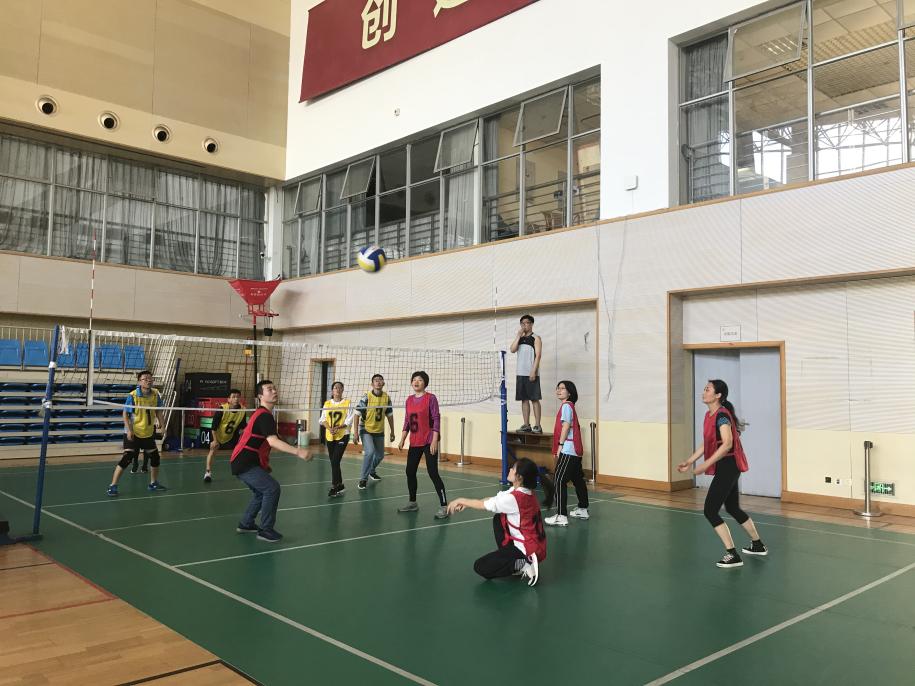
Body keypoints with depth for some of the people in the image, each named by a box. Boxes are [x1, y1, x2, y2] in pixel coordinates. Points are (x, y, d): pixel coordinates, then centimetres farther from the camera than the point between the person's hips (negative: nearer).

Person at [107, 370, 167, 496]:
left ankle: (153, 483, 31)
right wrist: (129, 430, -21)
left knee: (154, 456, 12)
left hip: (148, 433, 6)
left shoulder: (155, 395, -3)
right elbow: (125, 414, -12)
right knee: (127, 458, -15)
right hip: (133, 433, -5)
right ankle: (113, 486, -7)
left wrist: (162, 425, 0)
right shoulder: (132, 396, -16)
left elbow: (158, 412, 9)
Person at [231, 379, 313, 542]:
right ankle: (266, 530, -12)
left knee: (262, 491, 24)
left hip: (244, 463, 11)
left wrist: (264, 464, 23)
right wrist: (298, 452, -44)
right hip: (244, 464, -11)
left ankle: (246, 524, 35)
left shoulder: (261, 414, 14)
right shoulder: (264, 416, -19)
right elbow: (273, 441, -34)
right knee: (272, 488, -18)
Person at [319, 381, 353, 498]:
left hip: (342, 435, -4)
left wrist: (338, 427, -19)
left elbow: (349, 419, -7)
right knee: (333, 462, 9)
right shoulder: (327, 403, 8)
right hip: (329, 436, 4)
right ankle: (340, 485, 23)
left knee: (335, 461, -12)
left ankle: (335, 487, -5)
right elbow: (323, 419, 3)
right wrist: (329, 428, -15)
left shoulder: (347, 403, -3)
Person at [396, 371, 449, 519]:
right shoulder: (409, 400, 9)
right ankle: (412, 503, 28)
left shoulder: (430, 398, -9)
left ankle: (444, 506, -3)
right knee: (410, 472, 11)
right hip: (414, 443, 7)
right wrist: (402, 440, 11)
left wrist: (434, 440, -17)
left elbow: (436, 419, -11)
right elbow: (407, 421, 15)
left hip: (428, 442, -7)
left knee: (433, 473, -9)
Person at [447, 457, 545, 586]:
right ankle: (507, 557, 15)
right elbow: (493, 499, 9)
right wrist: (466, 503, 5)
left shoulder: (514, 498, -25)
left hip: (527, 549, -9)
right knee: (498, 519, 23)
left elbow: (483, 505, -12)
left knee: (480, 567, -4)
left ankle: (523, 565, -6)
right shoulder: (523, 492, 2)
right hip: (534, 543, 9)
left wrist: (461, 500, 4)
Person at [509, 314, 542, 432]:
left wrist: (533, 372, -17)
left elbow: (538, 355, -9)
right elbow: (513, 349, -1)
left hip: (531, 374, -6)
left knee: (534, 399, -5)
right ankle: (526, 425, 11)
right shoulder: (520, 338, 15)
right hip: (520, 374, 6)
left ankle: (537, 425, -3)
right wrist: (518, 335, -5)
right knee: (524, 399, 7)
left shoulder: (535, 338, -1)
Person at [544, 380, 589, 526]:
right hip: (575, 450, 11)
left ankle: (561, 516, -15)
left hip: (568, 450, -11)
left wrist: (560, 445, -18)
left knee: (560, 481, -13)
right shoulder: (569, 406, 18)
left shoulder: (566, 405, -9)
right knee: (578, 480, 19)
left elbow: (566, 425, -18)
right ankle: (583, 510, 32)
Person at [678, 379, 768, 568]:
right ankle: (758, 545, 39)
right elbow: (705, 444, 16)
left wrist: (706, 464, -30)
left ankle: (733, 556, -2)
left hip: (728, 467, -10)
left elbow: (727, 444, -30)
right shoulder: (709, 415, 9)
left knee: (710, 511, -8)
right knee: (733, 509, 23)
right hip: (725, 468, 10)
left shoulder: (722, 415, -19)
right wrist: (689, 462, 12)